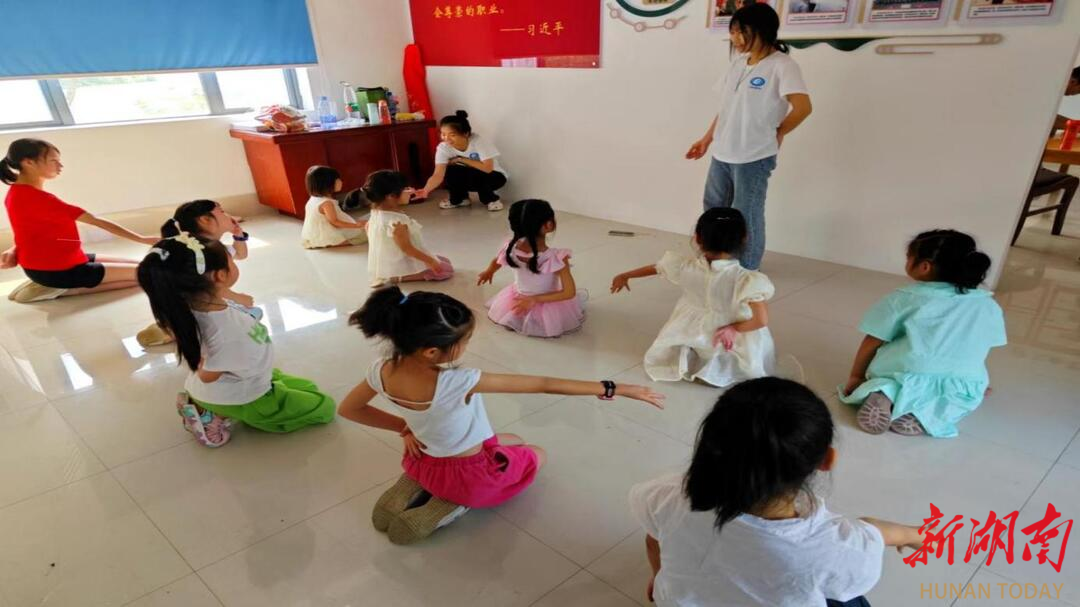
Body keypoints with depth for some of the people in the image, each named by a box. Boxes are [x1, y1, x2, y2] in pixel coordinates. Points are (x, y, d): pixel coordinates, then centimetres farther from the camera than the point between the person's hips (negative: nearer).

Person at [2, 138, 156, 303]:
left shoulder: (18, 193, 7)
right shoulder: (36, 198, -25)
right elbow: (96, 221, -25)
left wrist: (14, 251, -11)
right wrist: (142, 239, -24)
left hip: (46, 264, 10)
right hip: (56, 270, -10)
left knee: (138, 265, 12)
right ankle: (65, 289, -8)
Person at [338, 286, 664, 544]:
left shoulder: (383, 372, -19)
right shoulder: (457, 382, -37)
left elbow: (348, 409, 2)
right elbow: (543, 385, -34)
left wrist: (405, 426, 1)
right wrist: (614, 389, -27)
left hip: (425, 462, 6)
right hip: (470, 477, -6)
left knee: (513, 441, 29)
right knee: (537, 454, 23)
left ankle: (415, 486, 10)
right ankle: (452, 505, 2)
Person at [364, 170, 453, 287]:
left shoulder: (376, 214, 1)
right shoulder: (396, 221, -30)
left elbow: (368, 226, 21)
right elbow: (407, 248, -28)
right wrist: (430, 261, -19)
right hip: (401, 267, -10)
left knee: (443, 260, 18)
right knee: (446, 269, -5)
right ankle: (400, 278, -10)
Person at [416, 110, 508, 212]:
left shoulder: (479, 142, -30)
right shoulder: (443, 147, -21)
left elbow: (487, 168, -31)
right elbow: (438, 175, -29)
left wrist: (461, 159, -26)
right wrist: (426, 190, -48)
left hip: (494, 177, -4)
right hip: (470, 178, 4)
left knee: (473, 176, -34)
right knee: (449, 171, -24)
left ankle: (491, 199, -5)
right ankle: (459, 199, 4)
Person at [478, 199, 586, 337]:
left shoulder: (511, 248, -21)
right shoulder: (557, 258, -33)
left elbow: (496, 262, 2)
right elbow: (569, 293, -30)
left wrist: (488, 272, 25)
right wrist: (535, 299, -23)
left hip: (515, 304, 5)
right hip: (548, 314, -4)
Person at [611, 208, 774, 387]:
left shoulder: (686, 266, -17)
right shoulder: (748, 279, -28)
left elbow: (653, 268, 1)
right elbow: (761, 320, -28)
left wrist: (625, 276, 18)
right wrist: (734, 328, -11)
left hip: (691, 337, 5)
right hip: (729, 343, -5)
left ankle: (687, 359, 16)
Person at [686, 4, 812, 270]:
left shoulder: (782, 65, -12)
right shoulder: (738, 62, 10)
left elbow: (803, 107, -20)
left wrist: (776, 134, -8)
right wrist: (707, 139, 15)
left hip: (754, 157, -7)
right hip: (722, 153, 7)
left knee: (746, 216, 2)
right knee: (713, 209, 15)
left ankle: (747, 270, 20)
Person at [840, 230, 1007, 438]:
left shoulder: (902, 299, 1)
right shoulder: (988, 306, 9)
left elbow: (872, 343, 3)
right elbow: (975, 353, 16)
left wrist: (855, 377, 18)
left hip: (907, 382, -1)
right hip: (960, 392, 1)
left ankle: (885, 396, -6)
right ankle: (922, 415, 1)